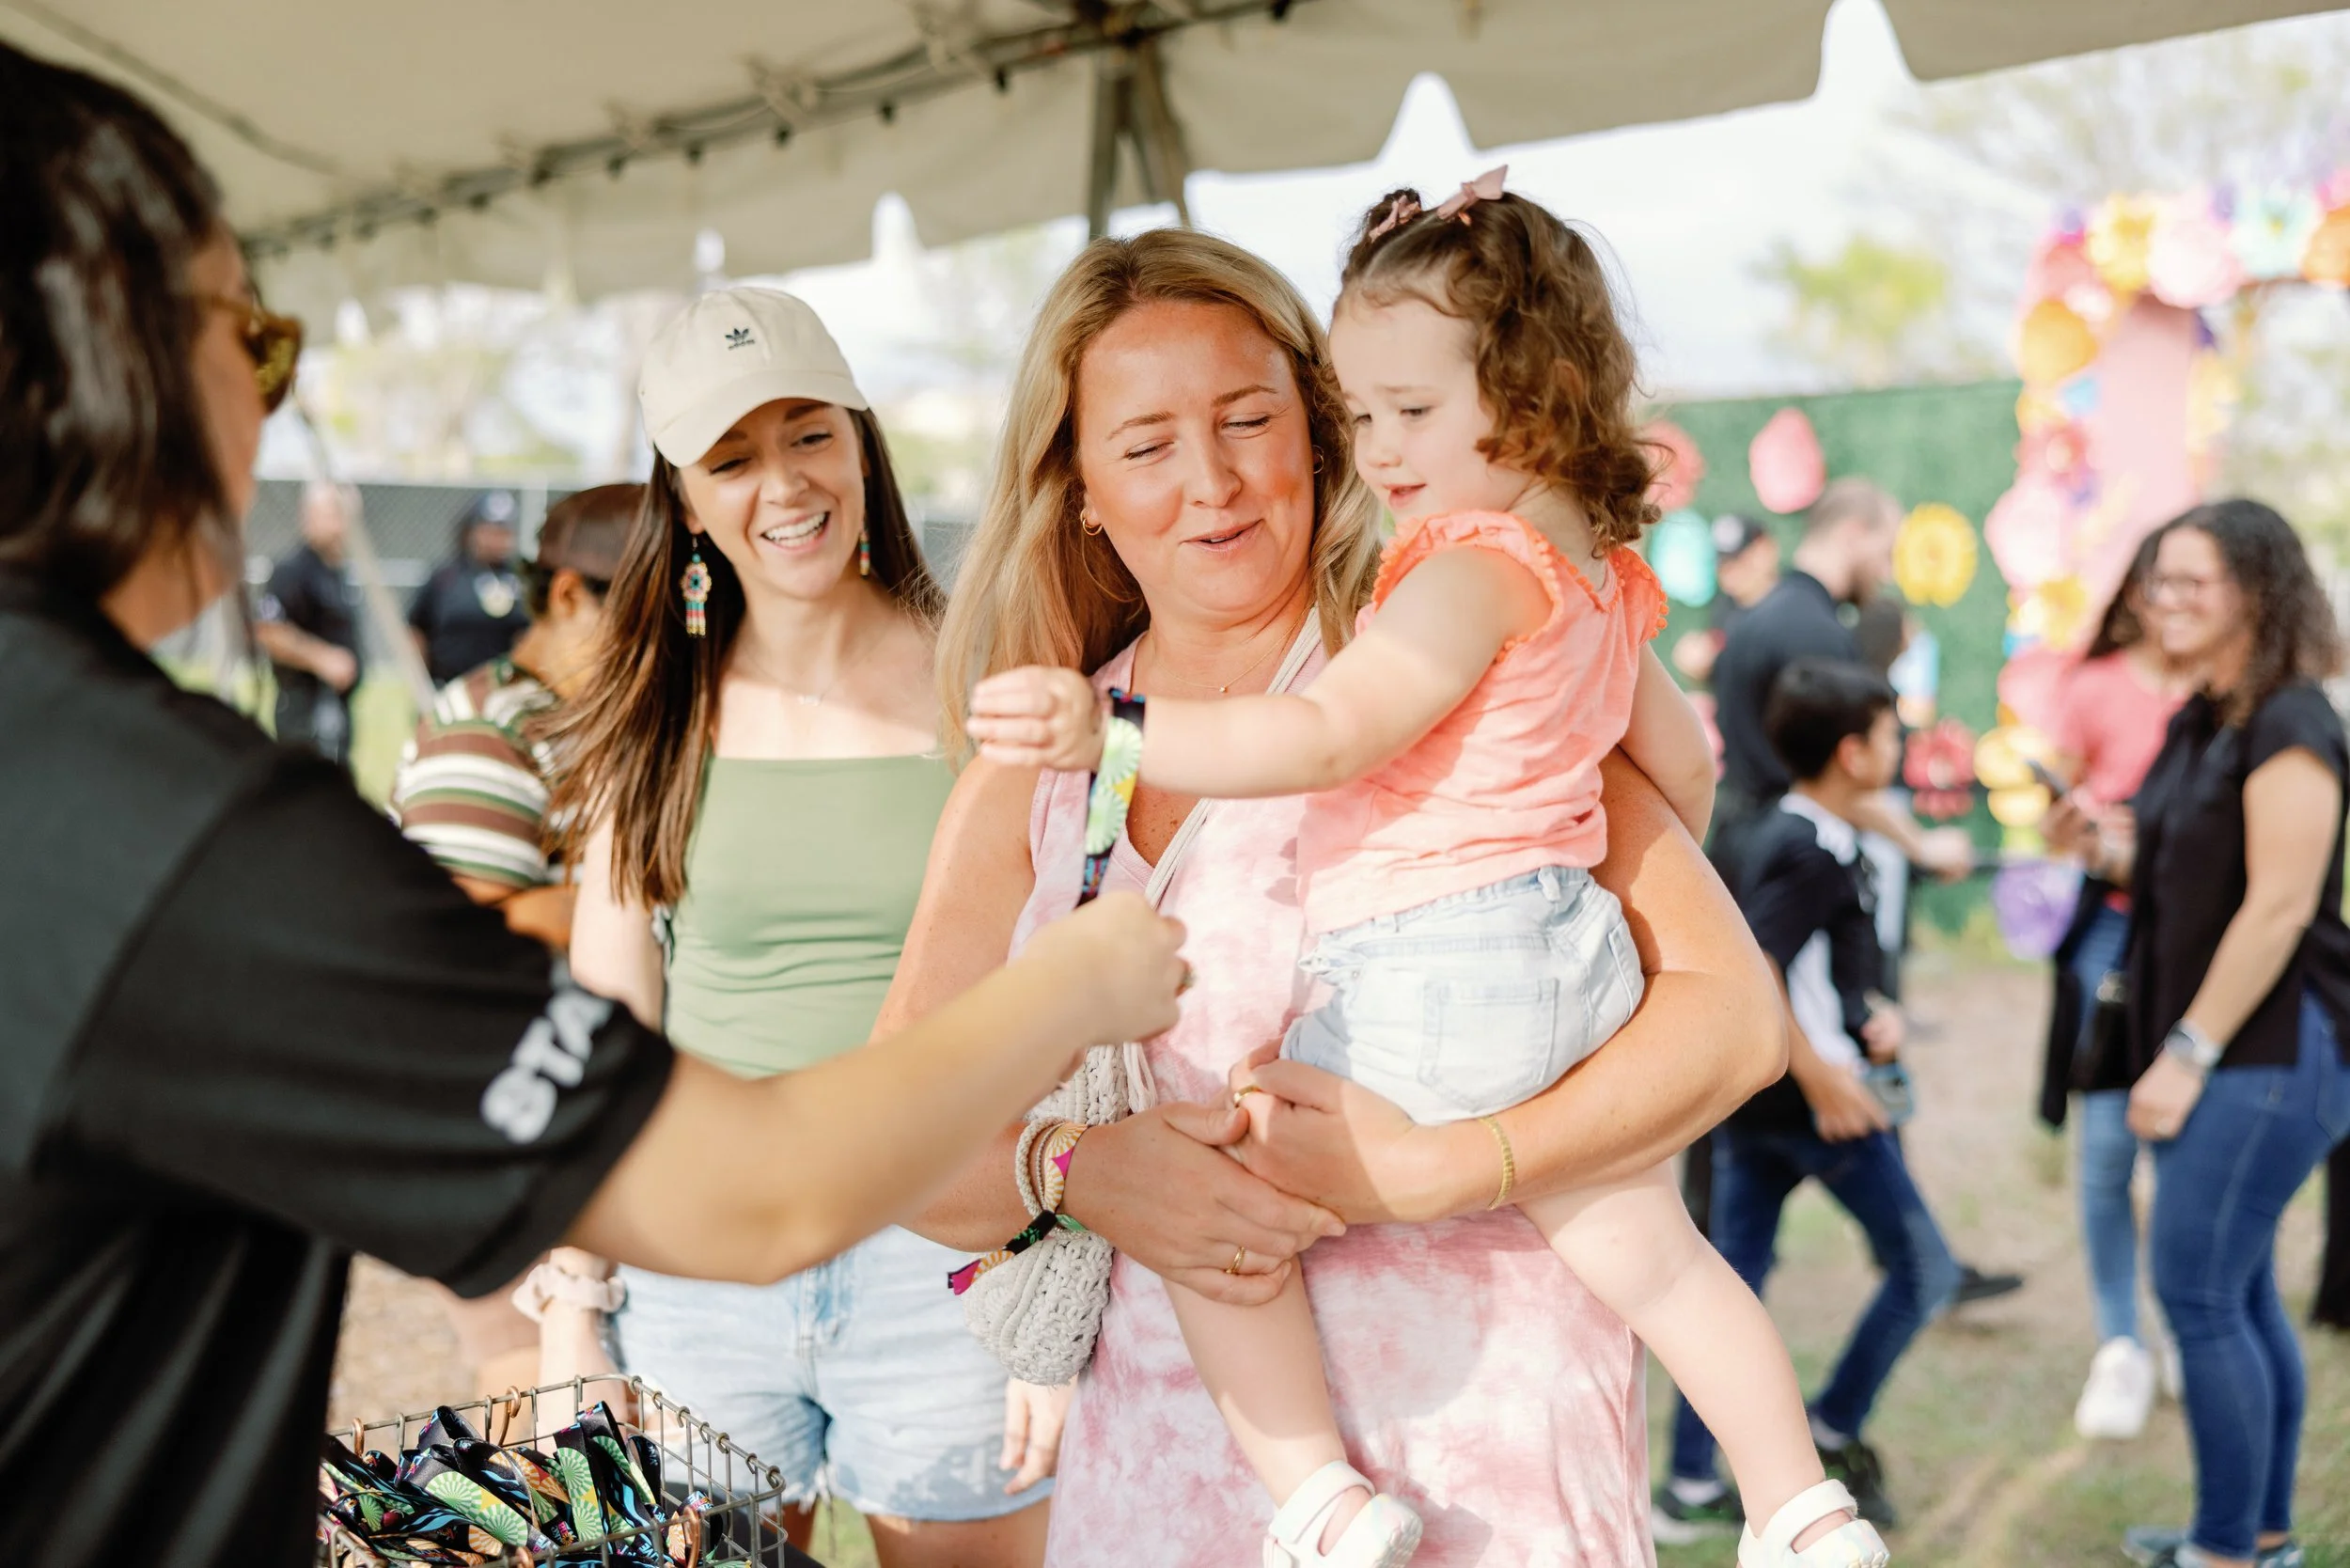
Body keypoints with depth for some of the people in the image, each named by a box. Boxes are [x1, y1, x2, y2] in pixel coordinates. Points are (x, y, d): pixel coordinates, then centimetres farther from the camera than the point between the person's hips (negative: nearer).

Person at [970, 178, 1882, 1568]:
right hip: (1575, 959, 9)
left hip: (1429, 982, -9)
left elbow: (1328, 737, -26)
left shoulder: (1478, 567, -14)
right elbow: (1686, 771, 26)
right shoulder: (1603, 571, 15)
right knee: (1652, 1256, 22)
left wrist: (1111, 732, -34)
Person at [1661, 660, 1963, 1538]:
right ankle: (1833, 1434, 16)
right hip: (1811, 1098, -9)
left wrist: (1870, 1011, 8)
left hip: (1750, 1098, 9)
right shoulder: (1812, 855, -16)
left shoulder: (1782, 837, 13)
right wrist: (1819, 1072, -23)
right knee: (1922, 1268, 9)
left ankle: (1691, 1486, 11)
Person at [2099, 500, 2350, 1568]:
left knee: (2197, 1287, -9)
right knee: (2237, 1291, 14)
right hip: (2207, 1051, 9)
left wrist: (2189, 1052, -19)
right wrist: (2117, 851, 3)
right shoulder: (2201, 723, 14)